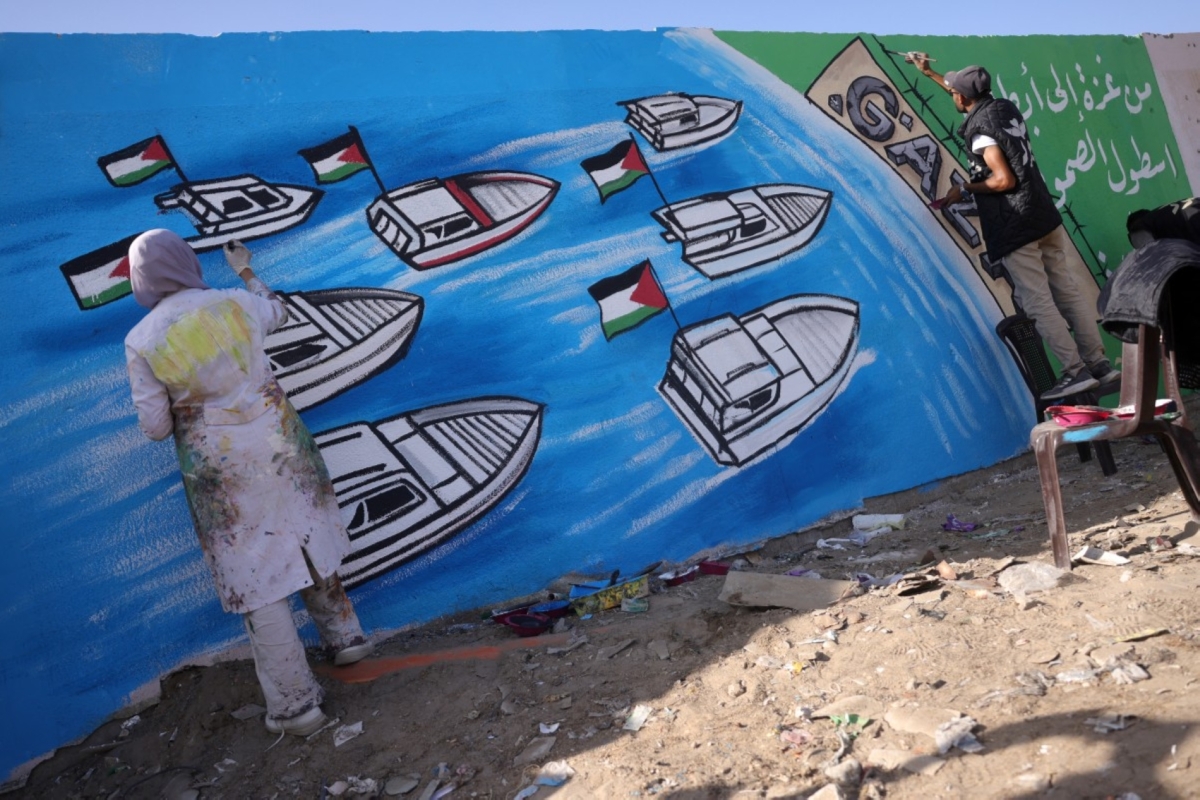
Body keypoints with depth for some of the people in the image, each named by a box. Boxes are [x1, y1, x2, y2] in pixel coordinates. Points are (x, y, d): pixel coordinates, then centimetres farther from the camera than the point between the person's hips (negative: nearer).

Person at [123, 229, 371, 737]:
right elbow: (278, 311, 20)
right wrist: (246, 271, 34)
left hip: (220, 469, -3)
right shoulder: (236, 304, -5)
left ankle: (295, 704, 12)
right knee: (306, 541, 24)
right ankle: (344, 637, 39)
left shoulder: (141, 342, -11)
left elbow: (155, 427, -6)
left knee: (257, 580, 5)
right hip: (277, 446, 3)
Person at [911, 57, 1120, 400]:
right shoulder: (1004, 107, 12)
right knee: (1069, 291, 8)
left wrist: (966, 189, -4)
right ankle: (1100, 365, 11)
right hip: (1044, 215, 9)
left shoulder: (979, 130, -13)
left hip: (1015, 227, -9)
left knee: (1038, 302, -6)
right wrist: (929, 73, 40)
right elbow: (973, 98, 33)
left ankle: (1076, 371, -7)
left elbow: (1004, 180, -19)